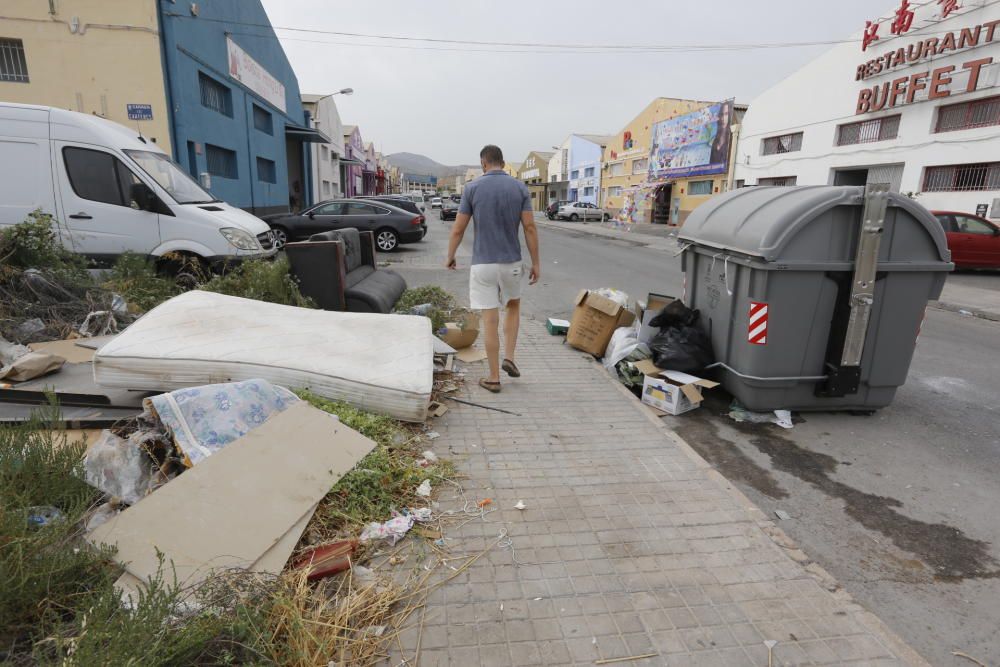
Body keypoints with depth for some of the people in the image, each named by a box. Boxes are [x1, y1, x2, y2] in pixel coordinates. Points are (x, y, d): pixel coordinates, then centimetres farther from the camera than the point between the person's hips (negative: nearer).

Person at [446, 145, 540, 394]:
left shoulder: (472, 187, -3)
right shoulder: (520, 187, 0)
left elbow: (458, 229, -3)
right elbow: (530, 228, -5)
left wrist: (450, 257, 14)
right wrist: (536, 263, 2)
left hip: (482, 263, -2)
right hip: (511, 262, 2)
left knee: (490, 320, 3)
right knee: (513, 306, 27)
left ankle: (494, 378, 9)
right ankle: (509, 357, 13)